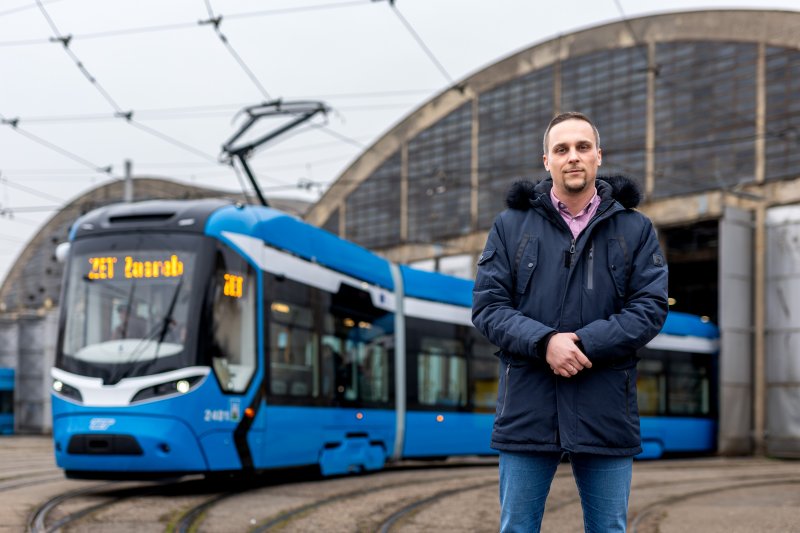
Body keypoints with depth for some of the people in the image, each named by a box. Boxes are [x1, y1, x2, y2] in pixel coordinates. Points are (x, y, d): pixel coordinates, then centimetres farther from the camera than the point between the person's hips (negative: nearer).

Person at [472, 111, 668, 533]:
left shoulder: (635, 229, 8)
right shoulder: (510, 226, 8)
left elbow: (650, 307, -1)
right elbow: (487, 307, 0)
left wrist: (583, 343, -15)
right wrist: (545, 342, -16)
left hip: (605, 412, 0)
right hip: (526, 408, 0)